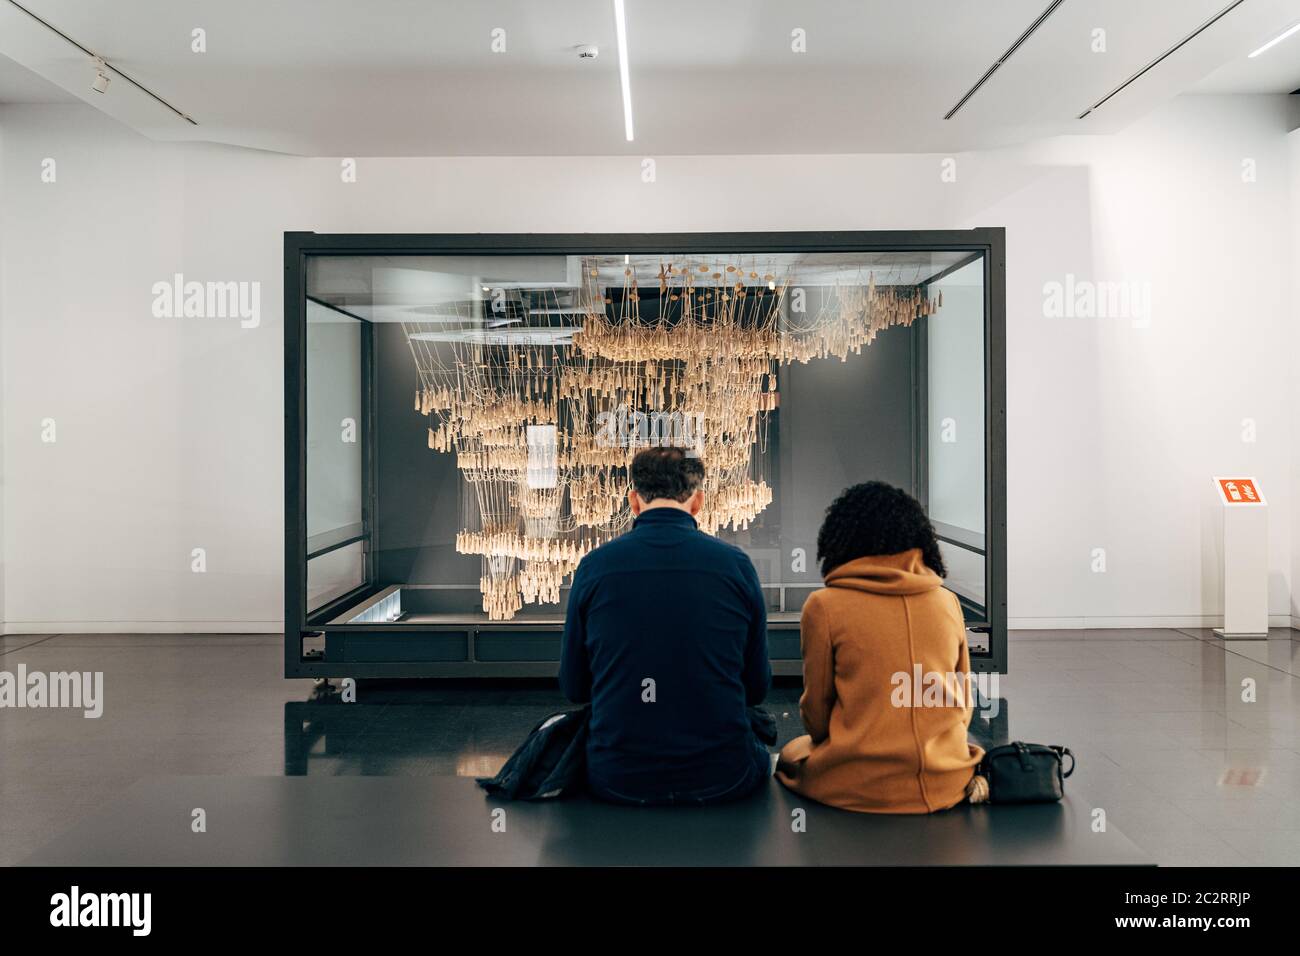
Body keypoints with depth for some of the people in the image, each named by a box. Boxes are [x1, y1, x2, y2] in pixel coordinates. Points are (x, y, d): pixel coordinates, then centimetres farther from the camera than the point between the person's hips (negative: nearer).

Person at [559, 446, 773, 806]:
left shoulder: (594, 566, -5)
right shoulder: (736, 564, -6)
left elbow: (573, 688, 4)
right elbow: (757, 688, 4)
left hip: (617, 780, 0)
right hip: (721, 779, 0)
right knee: (762, 757, 32)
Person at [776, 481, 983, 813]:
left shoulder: (824, 606, -8)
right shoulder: (948, 602, 3)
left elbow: (815, 708, 1)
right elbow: (964, 702, 11)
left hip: (859, 789, -4)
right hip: (945, 784, 5)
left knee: (791, 754, 27)